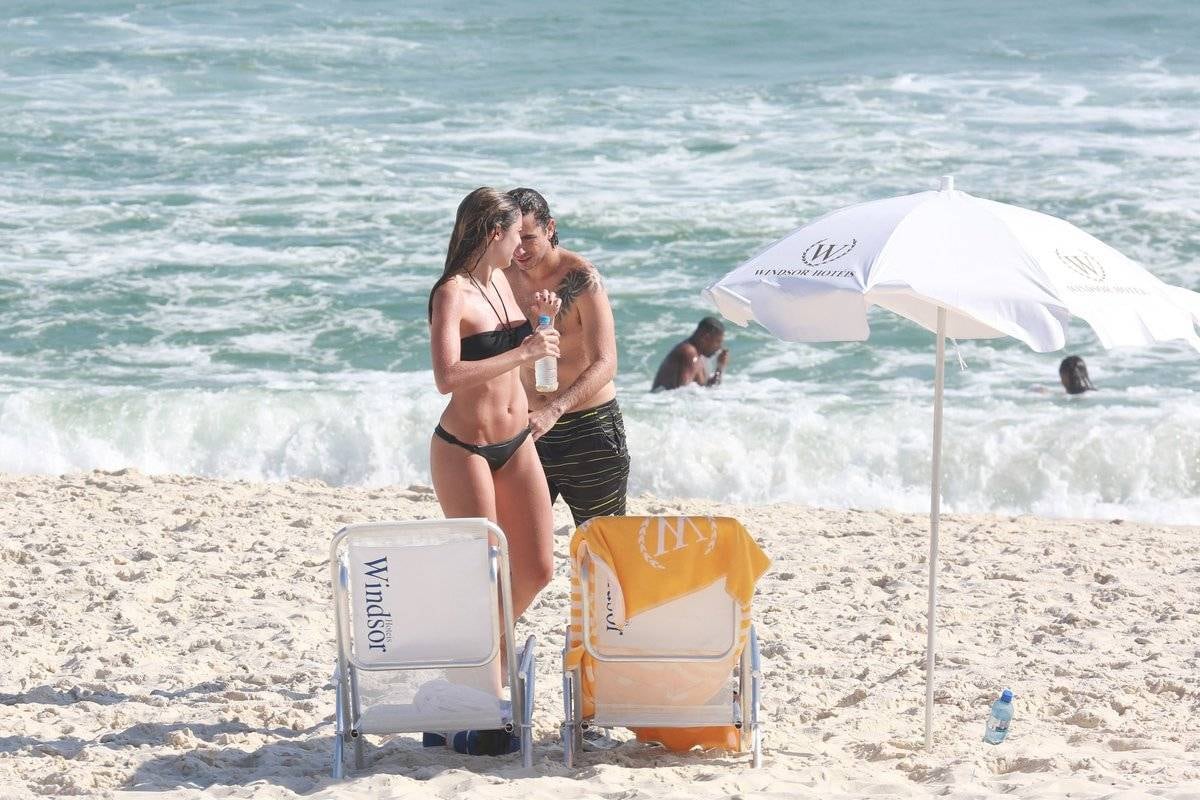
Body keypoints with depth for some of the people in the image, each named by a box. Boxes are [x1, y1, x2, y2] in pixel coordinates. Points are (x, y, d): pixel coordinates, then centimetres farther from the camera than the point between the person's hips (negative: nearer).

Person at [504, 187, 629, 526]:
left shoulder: (580, 277, -16)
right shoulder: (504, 276, 1)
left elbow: (605, 364, -26)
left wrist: (553, 411, -40)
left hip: (587, 425, -5)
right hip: (529, 424, 5)